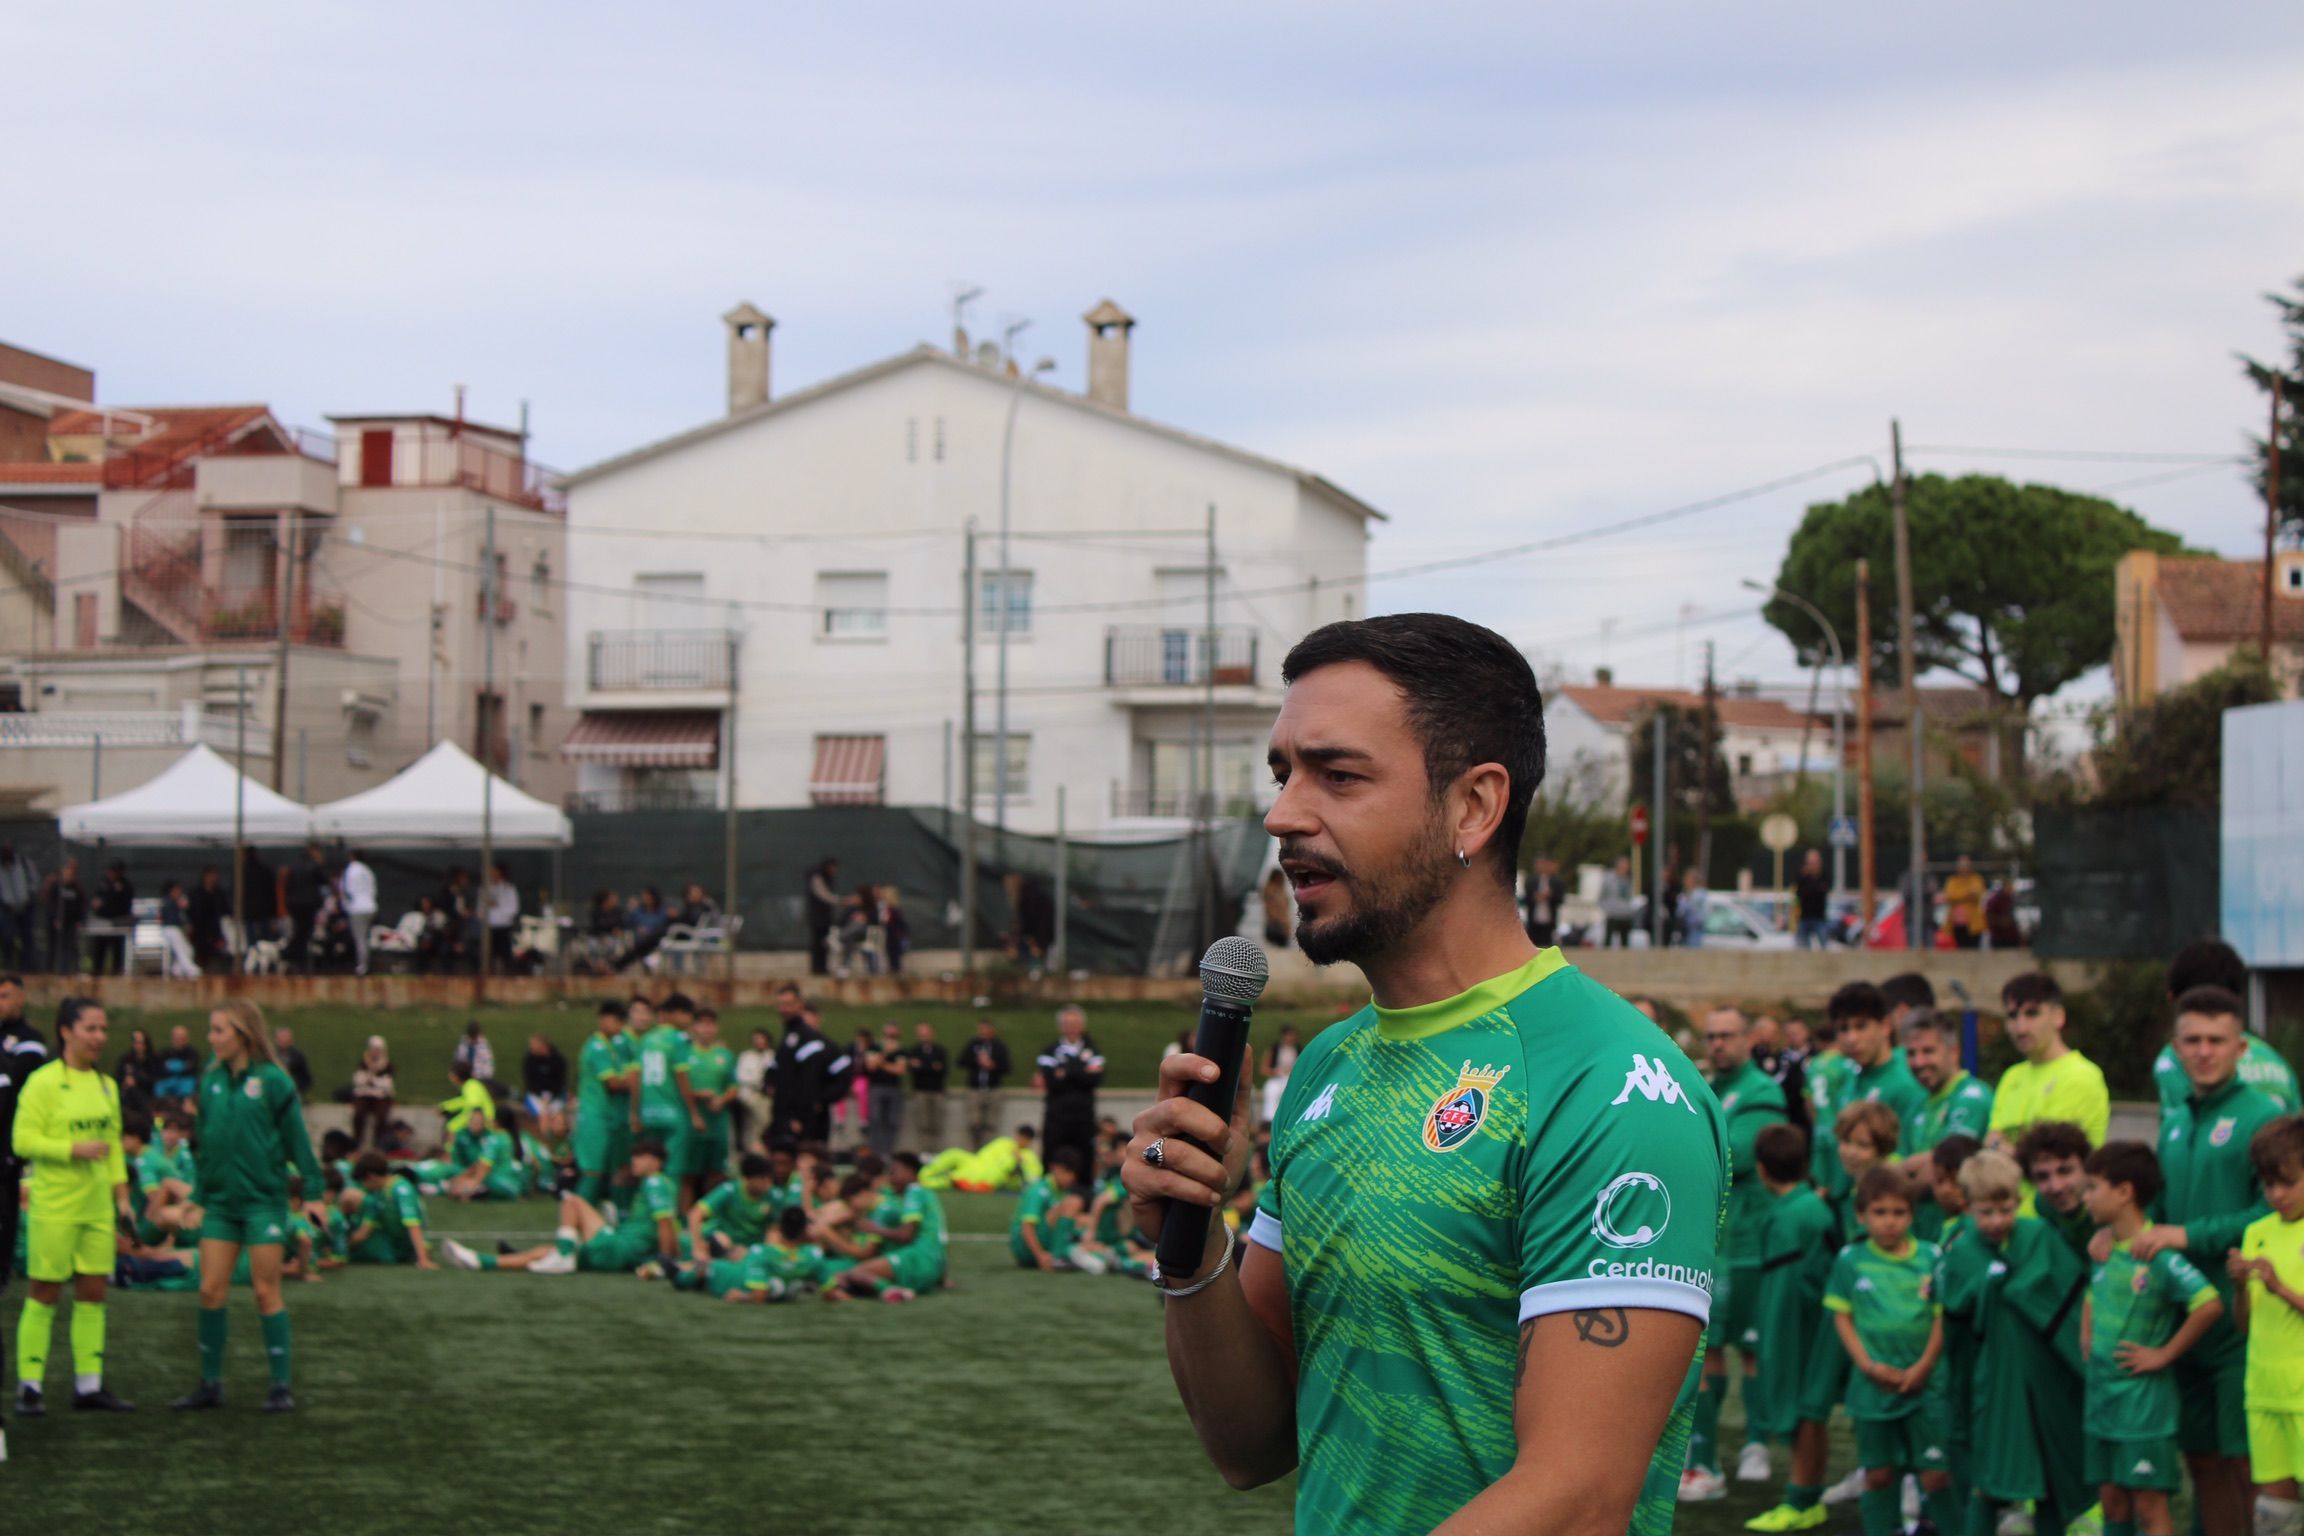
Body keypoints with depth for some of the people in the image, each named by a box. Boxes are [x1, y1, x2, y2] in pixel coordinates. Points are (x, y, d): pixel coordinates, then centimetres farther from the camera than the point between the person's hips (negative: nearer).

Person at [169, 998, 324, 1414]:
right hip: (221, 1201, 5)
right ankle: (210, 1384, 12)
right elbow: (206, 1141, 15)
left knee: (266, 1290, -2)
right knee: (211, 1290, 3)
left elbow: (297, 1139, -6)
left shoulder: (272, 1081, -9)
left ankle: (281, 1386, 5)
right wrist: (201, 1196, 16)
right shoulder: (211, 1082, 7)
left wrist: (312, 1192, -8)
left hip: (263, 1200, -5)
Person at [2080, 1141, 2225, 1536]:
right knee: (2113, 1503, 12)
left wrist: (2164, 1355, -19)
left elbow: (2210, 1305, -27)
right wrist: (2087, 1337, 12)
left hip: (2144, 1403, -8)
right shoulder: (2105, 1251, 9)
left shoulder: (2158, 1255, -17)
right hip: (2102, 1397, 8)